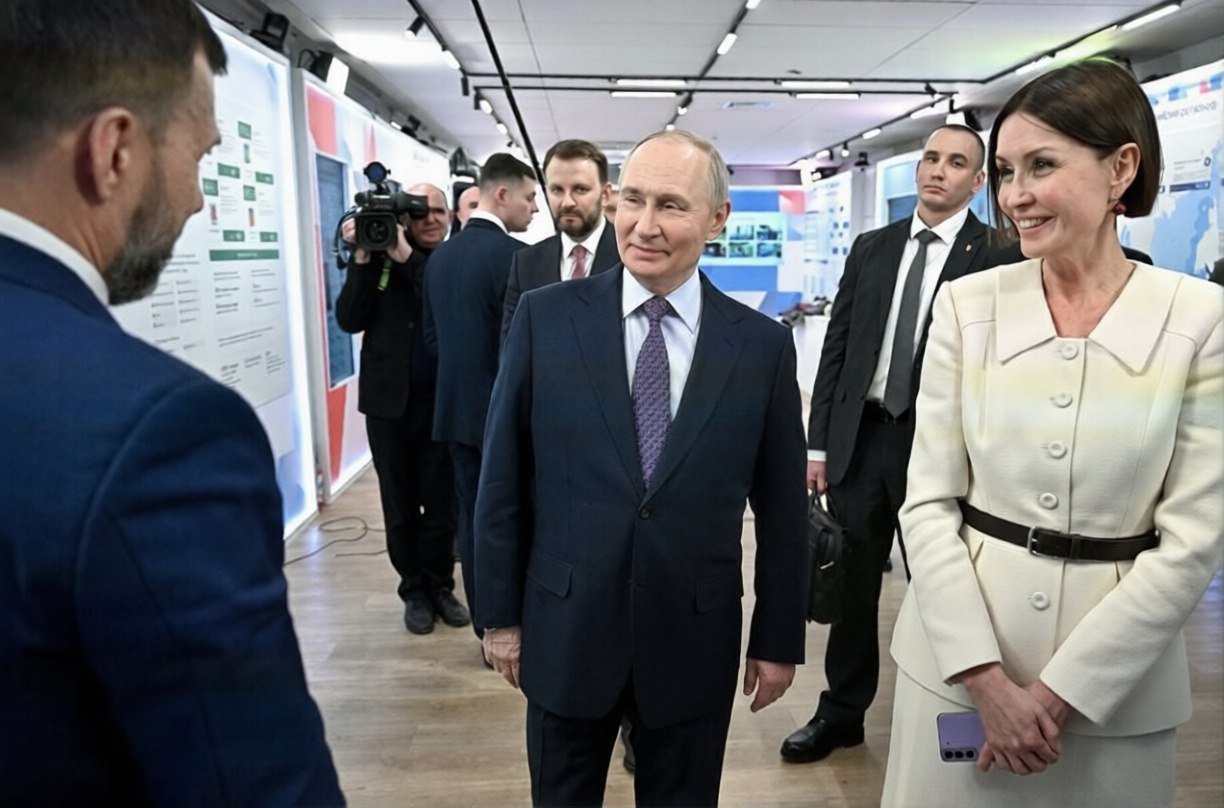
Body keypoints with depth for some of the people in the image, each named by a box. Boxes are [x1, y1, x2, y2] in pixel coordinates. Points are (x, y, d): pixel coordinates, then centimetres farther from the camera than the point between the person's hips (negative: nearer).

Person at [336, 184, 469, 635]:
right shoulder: (378, 258, 2)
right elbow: (349, 320, -4)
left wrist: (407, 257, -19)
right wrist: (362, 260, -14)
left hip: (443, 401, -1)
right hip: (389, 400, 1)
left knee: (442, 503, 9)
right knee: (400, 504, 11)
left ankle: (440, 585, 26)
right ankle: (414, 590, 26)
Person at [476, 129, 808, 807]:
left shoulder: (762, 344, -5)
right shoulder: (545, 318, -7)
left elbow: (781, 507, 1)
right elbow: (503, 479, -2)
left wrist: (779, 639, 5)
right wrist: (500, 613, 1)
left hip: (695, 643, 0)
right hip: (565, 633, 0)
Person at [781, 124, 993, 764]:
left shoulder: (995, 256, -5)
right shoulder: (871, 247, 9)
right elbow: (836, 346, 8)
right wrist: (818, 443, 4)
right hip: (859, 437, 4)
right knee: (853, 583, 13)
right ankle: (841, 713, 30)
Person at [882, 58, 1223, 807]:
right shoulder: (966, 304, -4)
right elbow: (928, 500, -5)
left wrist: (1062, 691, -11)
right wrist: (985, 678, -10)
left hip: (1116, 678, -1)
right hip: (959, 659, 1)